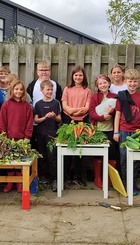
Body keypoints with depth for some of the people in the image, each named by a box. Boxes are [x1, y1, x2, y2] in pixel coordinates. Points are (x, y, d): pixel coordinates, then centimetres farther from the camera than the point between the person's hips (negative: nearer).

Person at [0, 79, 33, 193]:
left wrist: (27, 136, -5)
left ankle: (20, 183, 16)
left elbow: (29, 122, 1)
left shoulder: (27, 105, 2)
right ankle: (10, 183, 19)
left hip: (22, 138, 0)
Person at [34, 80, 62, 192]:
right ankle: (43, 177, 23)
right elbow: (36, 120, 2)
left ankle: (54, 180, 2)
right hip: (41, 133, 2)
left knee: (52, 157, -4)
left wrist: (54, 116, -16)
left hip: (52, 133, -2)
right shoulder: (38, 104, 4)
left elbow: (59, 120, 5)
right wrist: (45, 117, -14)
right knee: (42, 156, 10)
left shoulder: (56, 103, 1)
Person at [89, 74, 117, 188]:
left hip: (111, 130, 1)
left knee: (112, 155, 4)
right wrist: (103, 116, -21)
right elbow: (92, 113, -5)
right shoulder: (94, 97, 3)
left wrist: (112, 112, -16)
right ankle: (98, 179, 18)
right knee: (98, 155, 6)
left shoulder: (114, 97, 6)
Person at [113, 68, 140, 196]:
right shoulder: (121, 96, 1)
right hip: (124, 131, -1)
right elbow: (118, 114, 3)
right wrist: (116, 132, 0)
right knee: (124, 157, 6)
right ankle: (125, 184, 19)